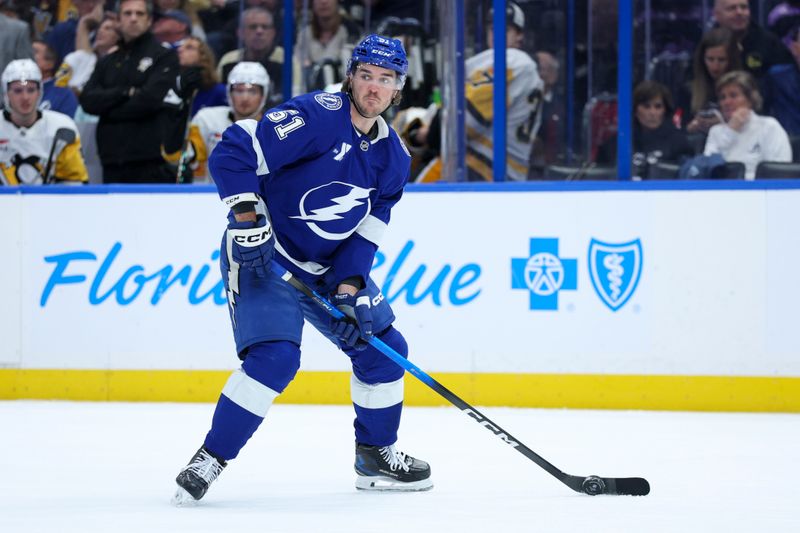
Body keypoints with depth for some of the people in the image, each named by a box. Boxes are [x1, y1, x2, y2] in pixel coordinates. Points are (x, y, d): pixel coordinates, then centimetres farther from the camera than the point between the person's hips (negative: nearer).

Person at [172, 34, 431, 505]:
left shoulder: (393, 156, 2)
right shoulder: (317, 115, -20)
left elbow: (368, 229, 3)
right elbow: (233, 152, -24)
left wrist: (350, 285, -11)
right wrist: (246, 217, -27)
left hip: (329, 266, 8)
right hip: (262, 253, -8)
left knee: (383, 347, 7)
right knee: (275, 356, -24)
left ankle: (376, 455, 25)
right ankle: (209, 461, -14)